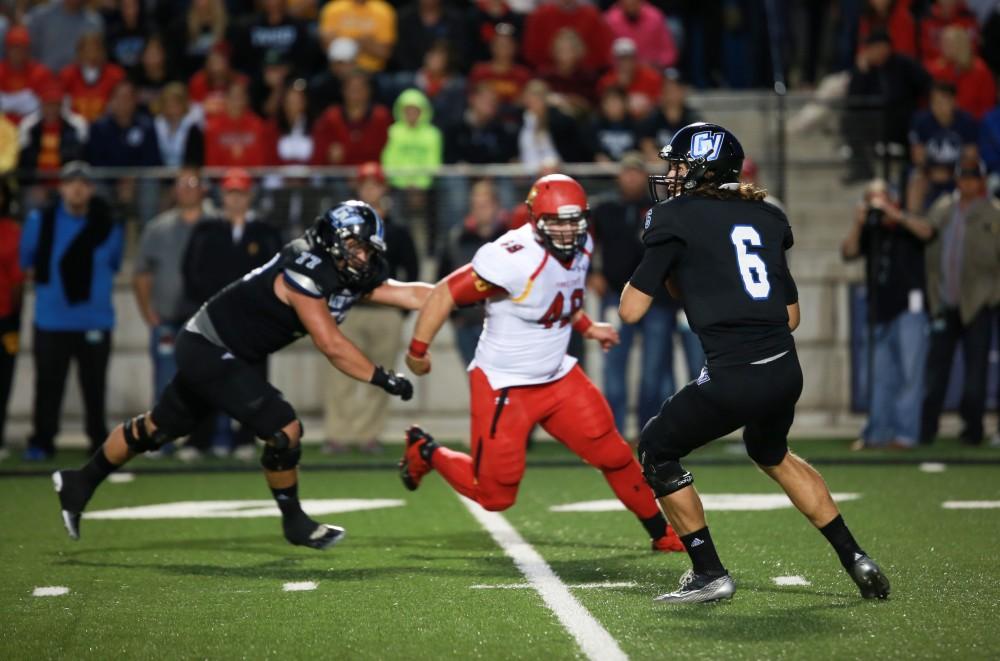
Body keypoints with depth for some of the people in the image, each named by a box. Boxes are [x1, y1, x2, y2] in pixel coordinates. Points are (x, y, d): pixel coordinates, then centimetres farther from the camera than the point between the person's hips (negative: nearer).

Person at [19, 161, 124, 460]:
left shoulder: (108, 227, 1)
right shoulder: (41, 221, 0)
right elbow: (26, 260, 14)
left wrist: (91, 283, 10)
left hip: (95, 321, 0)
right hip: (50, 321, 0)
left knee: (95, 385, 6)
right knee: (48, 384, 1)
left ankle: (100, 442, 16)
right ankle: (41, 442, 9)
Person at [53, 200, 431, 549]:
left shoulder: (351, 278, 0)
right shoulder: (305, 272, -26)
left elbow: (411, 294, -2)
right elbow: (331, 346, -27)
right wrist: (382, 378, -23)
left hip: (205, 348, 10)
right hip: (210, 351, -10)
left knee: (159, 428, 22)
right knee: (283, 430, -14)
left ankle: (80, 483, 37)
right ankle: (294, 522, 5)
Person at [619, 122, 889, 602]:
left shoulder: (677, 217, -1)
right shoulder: (766, 216, 17)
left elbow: (631, 310, -2)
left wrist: (656, 262, 16)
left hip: (734, 378, -7)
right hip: (787, 370, 7)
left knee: (656, 451, 15)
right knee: (771, 453, 34)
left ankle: (709, 575, 14)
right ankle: (855, 559, 30)